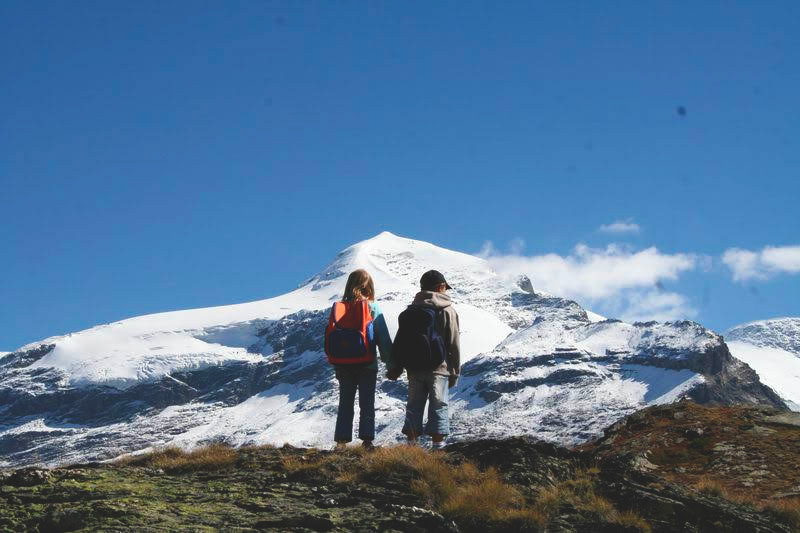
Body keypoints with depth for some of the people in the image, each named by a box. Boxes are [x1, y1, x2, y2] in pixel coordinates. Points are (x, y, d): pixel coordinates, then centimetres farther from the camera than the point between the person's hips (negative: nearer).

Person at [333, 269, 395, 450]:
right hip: (368, 365, -2)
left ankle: (341, 440, 9)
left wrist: (335, 364, 11)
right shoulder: (373, 308, -7)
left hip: (344, 365, 2)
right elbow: (384, 338, -6)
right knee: (367, 404, 6)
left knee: (345, 403, 12)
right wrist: (391, 364, 2)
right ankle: (367, 439, -3)